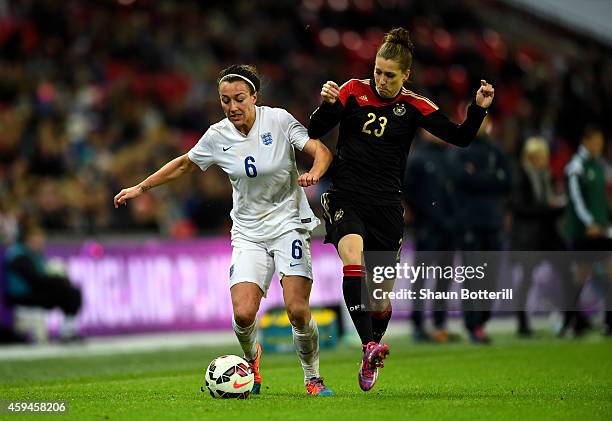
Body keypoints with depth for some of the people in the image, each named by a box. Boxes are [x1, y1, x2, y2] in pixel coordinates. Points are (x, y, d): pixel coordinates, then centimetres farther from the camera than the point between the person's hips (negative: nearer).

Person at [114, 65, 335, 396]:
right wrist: (141, 187, 16)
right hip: (248, 234, 2)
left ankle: (313, 378, 7)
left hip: (289, 225, -2)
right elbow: (183, 164, 15)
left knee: (297, 309, -17)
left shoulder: (279, 120, -9)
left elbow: (321, 151, -9)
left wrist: (313, 173, -31)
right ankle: (252, 358, 20)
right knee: (243, 314, -15)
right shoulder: (218, 136, -1)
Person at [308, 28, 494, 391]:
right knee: (353, 259, -30)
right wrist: (326, 105, -20)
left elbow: (460, 137, -2)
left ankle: (370, 361, 30)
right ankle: (369, 346, -39)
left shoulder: (414, 107, 1)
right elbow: (315, 132, -1)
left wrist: (479, 109, -18)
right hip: (346, 198, -1)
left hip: (386, 205, 1)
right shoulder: (354, 91, 0)